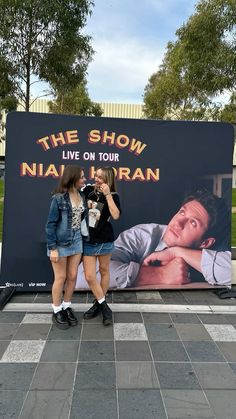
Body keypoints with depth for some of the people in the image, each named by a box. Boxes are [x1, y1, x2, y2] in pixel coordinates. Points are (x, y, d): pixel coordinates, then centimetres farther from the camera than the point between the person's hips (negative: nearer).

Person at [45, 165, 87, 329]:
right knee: (61, 278, 6)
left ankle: (67, 307, 30)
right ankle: (57, 311, 24)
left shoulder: (81, 196, 3)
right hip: (61, 242, -6)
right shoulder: (59, 198, -16)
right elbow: (51, 223, -14)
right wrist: (52, 248, -16)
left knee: (72, 276, 11)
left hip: (76, 241, 6)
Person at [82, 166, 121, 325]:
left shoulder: (113, 196, -7)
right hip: (88, 240, 2)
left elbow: (116, 215, -24)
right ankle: (104, 307, 15)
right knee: (89, 276, -2)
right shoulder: (88, 190, 0)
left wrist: (107, 195, -23)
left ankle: (99, 304, 31)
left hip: (105, 240, -2)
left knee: (104, 271, 12)